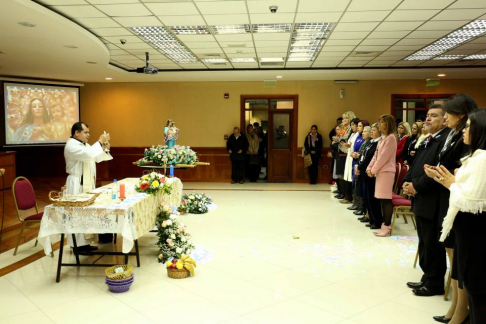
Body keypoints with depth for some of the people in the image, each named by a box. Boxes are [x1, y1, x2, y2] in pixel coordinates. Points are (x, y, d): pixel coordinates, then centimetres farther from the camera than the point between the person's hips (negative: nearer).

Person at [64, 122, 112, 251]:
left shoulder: (84, 144, 14)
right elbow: (88, 154, -30)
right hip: (77, 184, -9)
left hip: (88, 182, 9)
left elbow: (97, 158, 19)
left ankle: (85, 242, 18)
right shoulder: (71, 145, -15)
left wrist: (104, 147, 3)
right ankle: (78, 245, 3)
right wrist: (99, 142, -21)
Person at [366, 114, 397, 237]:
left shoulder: (391, 137, -10)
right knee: (381, 198, 9)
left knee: (386, 198, -7)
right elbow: (376, 154, 16)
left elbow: (384, 156, -15)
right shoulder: (383, 137, 18)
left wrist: (373, 170, -10)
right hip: (380, 171, 9)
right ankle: (385, 224, 14)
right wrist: (369, 168, 5)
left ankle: (387, 226, -2)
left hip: (387, 171, -9)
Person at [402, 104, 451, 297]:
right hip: (421, 200, 10)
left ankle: (435, 283, 17)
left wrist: (416, 186, -18)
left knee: (433, 245, 3)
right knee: (424, 243, 18)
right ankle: (427, 278, 32)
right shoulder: (427, 141, 17)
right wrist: (407, 182, 1)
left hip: (433, 203, -10)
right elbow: (416, 165, 19)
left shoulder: (446, 139, -16)